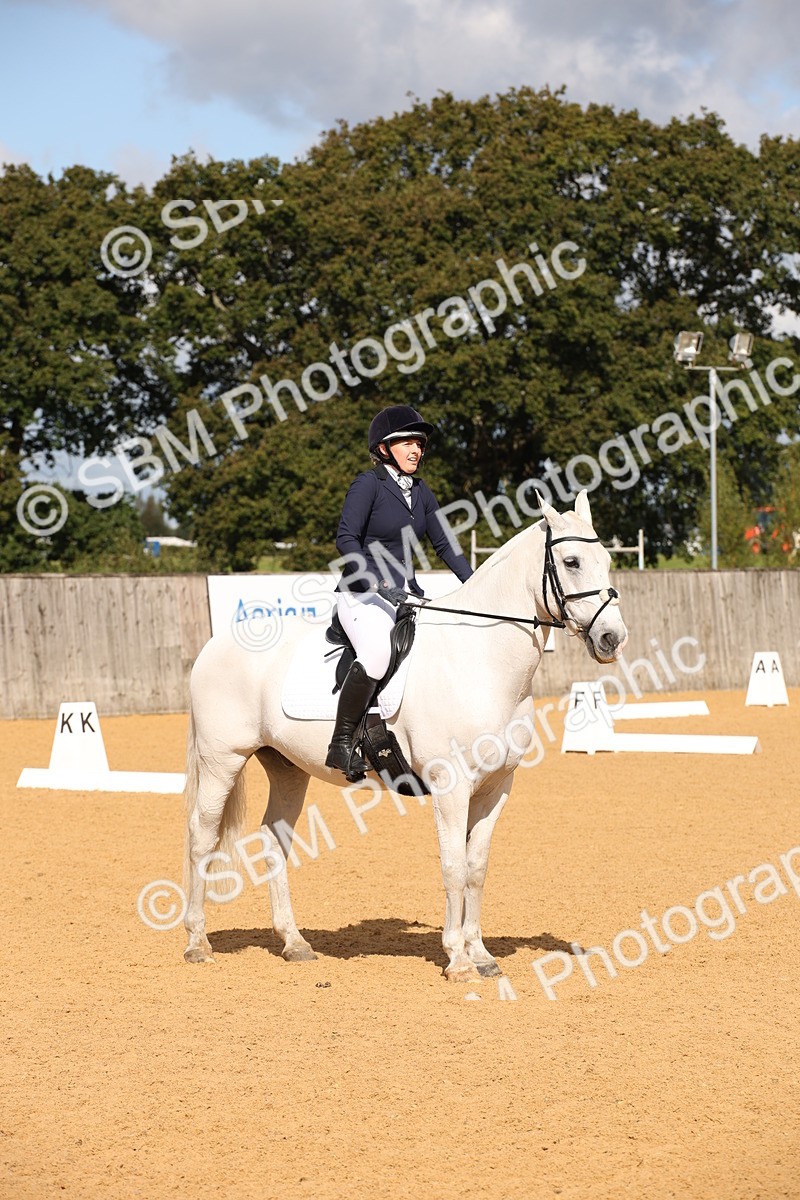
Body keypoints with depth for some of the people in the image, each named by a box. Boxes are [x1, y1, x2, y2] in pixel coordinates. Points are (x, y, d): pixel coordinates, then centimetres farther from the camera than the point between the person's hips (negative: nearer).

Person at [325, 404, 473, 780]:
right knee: (377, 652, -35)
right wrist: (380, 585, -26)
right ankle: (341, 744, -28)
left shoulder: (420, 491, 13)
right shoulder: (368, 484, -9)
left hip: (407, 594, 8)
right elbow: (346, 538, -18)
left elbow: (443, 543, 16)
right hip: (363, 594, -8)